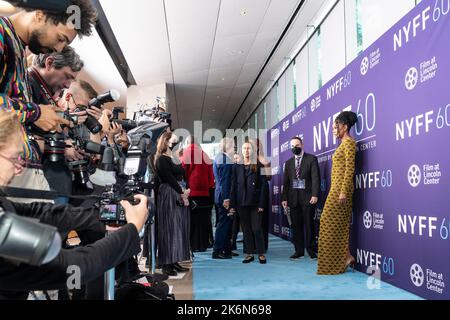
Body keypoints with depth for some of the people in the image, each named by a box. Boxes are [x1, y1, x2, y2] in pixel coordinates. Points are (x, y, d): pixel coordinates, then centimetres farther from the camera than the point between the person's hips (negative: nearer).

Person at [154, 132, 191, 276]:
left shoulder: (175, 159, 18)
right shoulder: (162, 159, -7)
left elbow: (183, 177, 13)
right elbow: (170, 178, -15)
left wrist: (186, 190, -4)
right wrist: (182, 193, -14)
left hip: (181, 196, 9)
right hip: (168, 196, -8)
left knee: (179, 229, 9)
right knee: (169, 229, -6)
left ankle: (174, 261, 15)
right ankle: (166, 264, 0)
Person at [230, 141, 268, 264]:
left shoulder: (259, 166, 0)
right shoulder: (237, 167, 9)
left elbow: (263, 185, -3)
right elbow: (233, 186, 7)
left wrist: (261, 204, -11)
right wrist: (232, 204, 0)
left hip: (255, 202, -3)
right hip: (242, 203, 3)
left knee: (256, 228, -4)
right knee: (246, 229, 8)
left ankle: (261, 254, 6)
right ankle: (249, 253, 15)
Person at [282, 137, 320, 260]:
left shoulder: (311, 159, 2)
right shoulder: (289, 162, 15)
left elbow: (315, 178, -6)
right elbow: (285, 182, 12)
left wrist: (315, 195, -15)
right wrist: (284, 198, 4)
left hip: (307, 197, -4)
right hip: (293, 198, 4)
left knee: (309, 224, -1)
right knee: (296, 225, 5)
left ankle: (311, 250, 7)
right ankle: (299, 250, 12)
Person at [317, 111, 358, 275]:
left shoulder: (349, 142, -9)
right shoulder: (343, 144, 19)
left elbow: (350, 169, -18)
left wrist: (343, 192, -23)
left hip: (341, 188, -10)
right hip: (336, 188, 10)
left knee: (334, 224, -7)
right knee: (337, 225, 8)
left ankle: (346, 257, -1)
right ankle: (344, 257, 11)